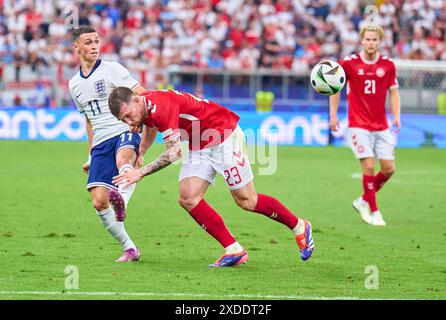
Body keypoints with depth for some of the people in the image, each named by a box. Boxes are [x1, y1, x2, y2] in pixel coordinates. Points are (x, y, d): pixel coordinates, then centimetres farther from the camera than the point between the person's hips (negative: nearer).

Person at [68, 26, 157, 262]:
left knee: (123, 159, -41)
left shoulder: (112, 69, -1)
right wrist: (90, 156, 28)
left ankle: (122, 197, -68)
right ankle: (129, 249, 2)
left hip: (125, 133, -5)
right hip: (100, 145, 5)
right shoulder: (74, 84, 17)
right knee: (99, 202, -9)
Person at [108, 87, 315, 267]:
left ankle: (299, 227, 18)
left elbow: (174, 152, -34)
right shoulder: (144, 108, -2)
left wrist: (141, 172, -35)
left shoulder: (161, 106, -31)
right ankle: (234, 250, -3)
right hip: (199, 146, 9)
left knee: (247, 201, -3)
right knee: (188, 199, -8)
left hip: (225, 137, -9)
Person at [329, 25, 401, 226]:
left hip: (381, 126, 4)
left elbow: (393, 91, 12)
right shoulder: (349, 63, -5)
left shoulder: (388, 65, 2)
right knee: (369, 166, -14)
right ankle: (373, 212, -1)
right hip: (359, 125, -4)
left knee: (388, 169, 0)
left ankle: (364, 201, 21)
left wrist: (396, 115, -2)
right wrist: (333, 115, 2)